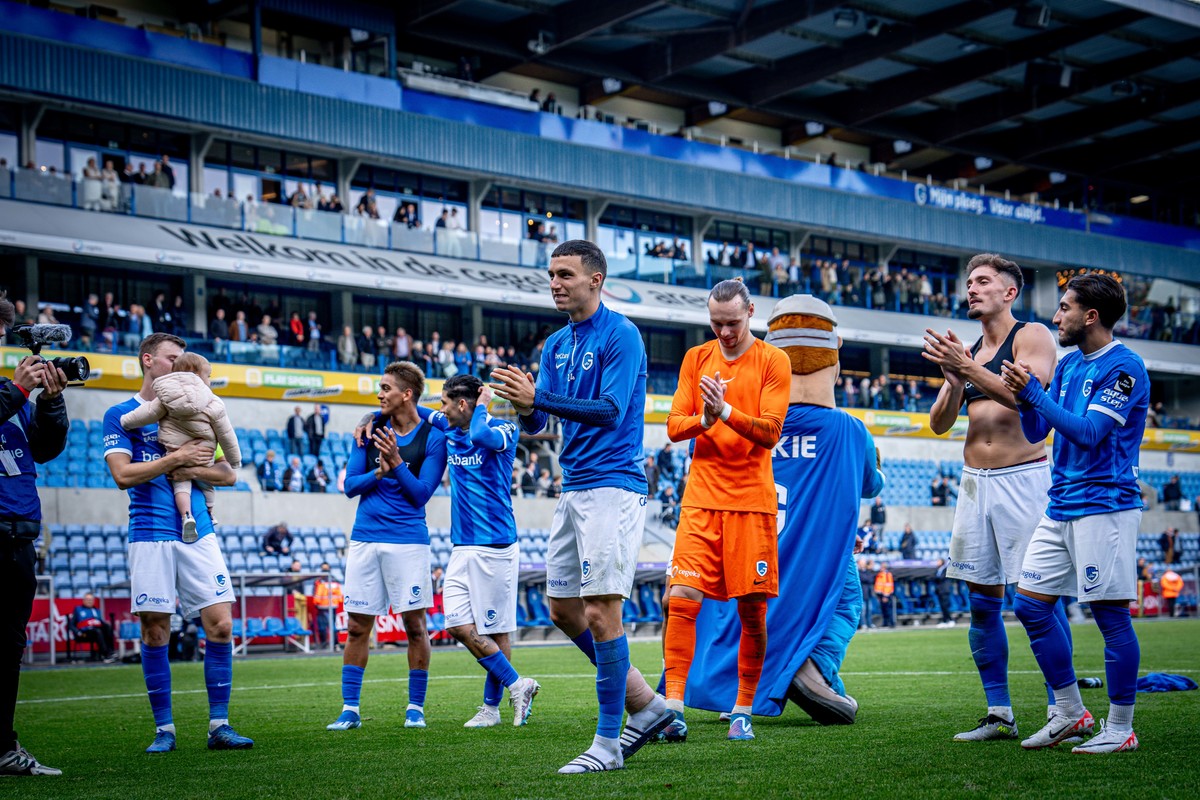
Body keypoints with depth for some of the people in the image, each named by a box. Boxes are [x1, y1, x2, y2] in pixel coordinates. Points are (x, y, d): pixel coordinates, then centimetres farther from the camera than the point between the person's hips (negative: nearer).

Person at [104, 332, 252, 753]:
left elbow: (228, 473, 12)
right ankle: (164, 729, 9)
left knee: (220, 625, -5)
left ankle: (219, 725, 2)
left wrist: (194, 470, -7)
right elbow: (123, 474, -9)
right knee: (155, 632, -1)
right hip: (150, 534, -3)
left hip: (198, 532, 3)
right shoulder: (120, 415, 5)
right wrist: (178, 457, -10)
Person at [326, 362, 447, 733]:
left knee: (414, 624, -1)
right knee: (357, 626, 4)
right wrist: (379, 472, -12)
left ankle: (415, 708, 10)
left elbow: (421, 493, -8)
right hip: (365, 538, 4)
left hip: (408, 540, -3)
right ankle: (350, 709, 11)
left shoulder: (433, 438, -3)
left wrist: (396, 462, -20)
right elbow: (350, 485, 5)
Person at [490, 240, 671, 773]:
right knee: (563, 610, 10)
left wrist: (537, 398, -27)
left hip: (612, 485, -9)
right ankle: (646, 706, 21)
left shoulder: (620, 336, -10)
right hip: (572, 489, 9)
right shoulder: (556, 344, 15)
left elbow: (611, 410, -20)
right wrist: (525, 408, -13)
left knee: (601, 612, -9)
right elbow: (536, 424, 10)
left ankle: (607, 744, -1)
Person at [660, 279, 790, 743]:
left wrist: (726, 412, -22)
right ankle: (674, 705, -9)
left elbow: (770, 432, -7)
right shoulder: (696, 358, 12)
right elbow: (674, 426, 7)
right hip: (702, 496, 2)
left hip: (752, 500, -2)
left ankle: (743, 711, 13)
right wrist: (704, 419, -14)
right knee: (682, 598, -10)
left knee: (752, 609, 1)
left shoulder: (772, 361, 2)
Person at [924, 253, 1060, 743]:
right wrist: (953, 382, -6)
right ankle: (999, 715, 11)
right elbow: (939, 424, 13)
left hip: (1023, 478, -7)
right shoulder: (966, 351, 16)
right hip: (974, 482, 7)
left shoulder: (1032, 336, -2)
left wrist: (967, 368, -21)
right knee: (982, 602, 5)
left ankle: (1061, 710, -3)